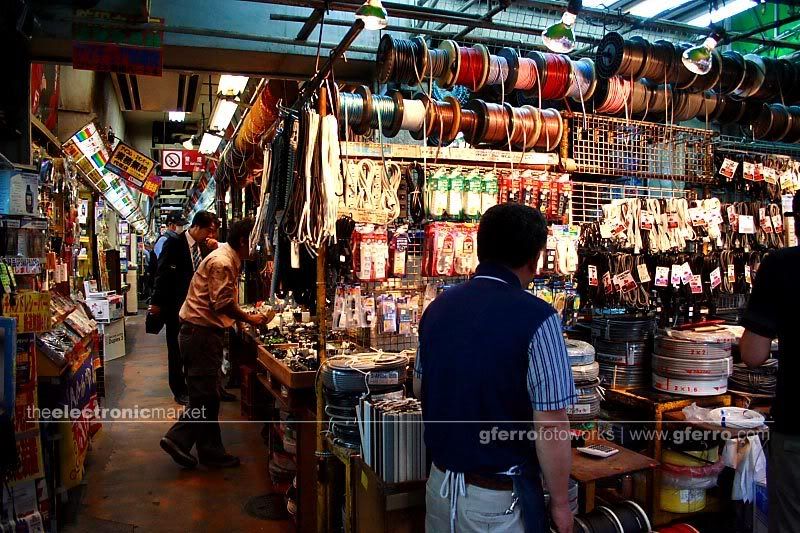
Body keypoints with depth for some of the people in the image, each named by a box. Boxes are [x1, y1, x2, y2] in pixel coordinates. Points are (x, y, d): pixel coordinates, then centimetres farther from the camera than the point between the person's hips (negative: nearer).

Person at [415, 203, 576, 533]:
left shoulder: (438, 306, -2)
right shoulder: (536, 318, -21)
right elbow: (550, 427, -19)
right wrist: (560, 503, -6)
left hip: (440, 482, 5)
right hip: (499, 497, -5)